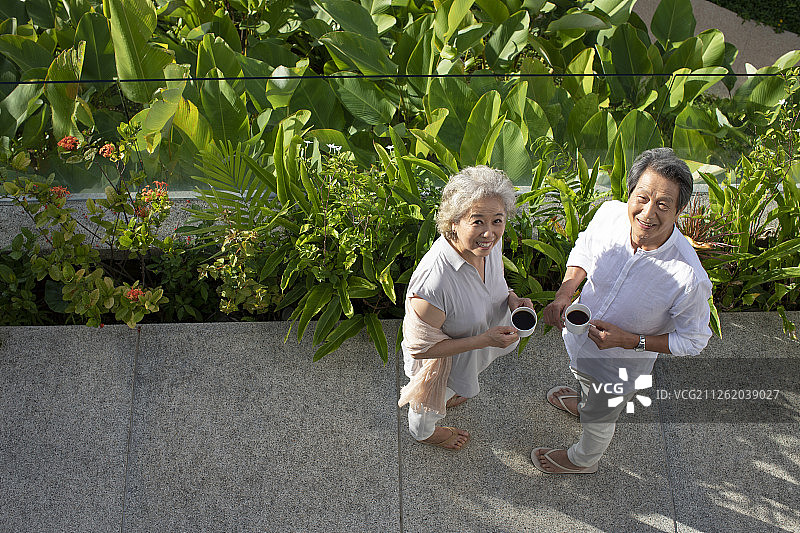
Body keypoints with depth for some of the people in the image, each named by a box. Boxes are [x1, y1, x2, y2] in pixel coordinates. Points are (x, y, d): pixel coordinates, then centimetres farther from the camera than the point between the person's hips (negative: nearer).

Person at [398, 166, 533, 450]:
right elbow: (420, 347, -32)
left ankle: (446, 397, 71)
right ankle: (422, 432, 62)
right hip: (441, 359, -5)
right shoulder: (433, 282, -46)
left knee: (457, 387, 37)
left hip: (481, 338, 6)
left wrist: (510, 297, -18)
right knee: (433, 400, 29)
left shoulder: (490, 242, -23)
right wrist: (484, 340, -33)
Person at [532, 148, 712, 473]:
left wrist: (629, 340, -29)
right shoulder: (610, 214, -26)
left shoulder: (689, 278, -39)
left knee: (599, 417, 28)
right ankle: (584, 402, 75)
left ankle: (583, 459, 62)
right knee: (582, 374, 39)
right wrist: (563, 295, -18)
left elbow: (692, 341, -20)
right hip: (579, 334, 4)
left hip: (618, 367, -4)